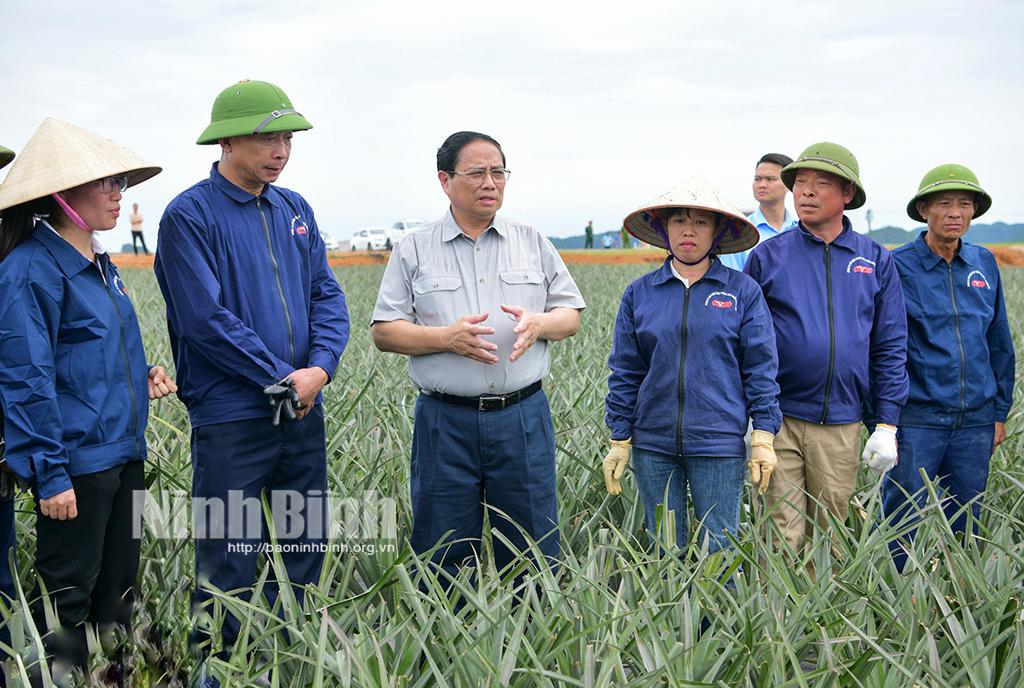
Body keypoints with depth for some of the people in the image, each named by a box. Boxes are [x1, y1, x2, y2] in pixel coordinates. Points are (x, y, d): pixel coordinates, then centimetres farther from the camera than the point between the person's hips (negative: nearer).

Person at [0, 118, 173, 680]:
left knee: (118, 591, 17)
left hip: (123, 453, 9)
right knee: (67, 599, 3)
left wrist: (144, 375, 5)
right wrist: (51, 474, -17)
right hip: (74, 462, -9)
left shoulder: (99, 266, 12)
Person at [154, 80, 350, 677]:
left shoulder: (295, 209, 10)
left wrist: (320, 367, -9)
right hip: (231, 418, -6)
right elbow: (207, 319, -16)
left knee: (307, 549, 16)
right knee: (230, 565, 3)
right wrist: (282, 377, -14)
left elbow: (328, 295, 8)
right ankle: (218, 668, 21)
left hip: (304, 410, 7)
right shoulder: (190, 216, -10)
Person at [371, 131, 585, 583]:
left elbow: (571, 316, 12)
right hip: (445, 421, -1)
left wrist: (539, 323, -11)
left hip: (523, 416, 2)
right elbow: (384, 332, 1)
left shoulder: (533, 243, 11)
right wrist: (446, 337, -15)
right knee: (442, 558, 6)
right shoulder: (413, 251, 5)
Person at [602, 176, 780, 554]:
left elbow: (760, 367, 0)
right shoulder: (639, 293, 5)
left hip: (719, 445, -2)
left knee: (720, 548, 5)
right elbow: (625, 372, 7)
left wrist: (764, 437, -4)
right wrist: (619, 441, 5)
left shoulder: (743, 291, 0)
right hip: (653, 446, 2)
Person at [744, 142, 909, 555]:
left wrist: (887, 425, 2)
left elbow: (891, 347, 8)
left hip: (841, 424, 2)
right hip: (778, 420, -2)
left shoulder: (876, 261, 7)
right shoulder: (767, 256, 2)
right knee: (780, 538, -1)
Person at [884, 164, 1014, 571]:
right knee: (901, 523, -1)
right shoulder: (898, 266, -4)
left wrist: (1000, 412, 14)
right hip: (917, 419, -4)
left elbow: (999, 344, 15)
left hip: (976, 421, 4)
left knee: (963, 526, 12)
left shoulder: (984, 264, 9)